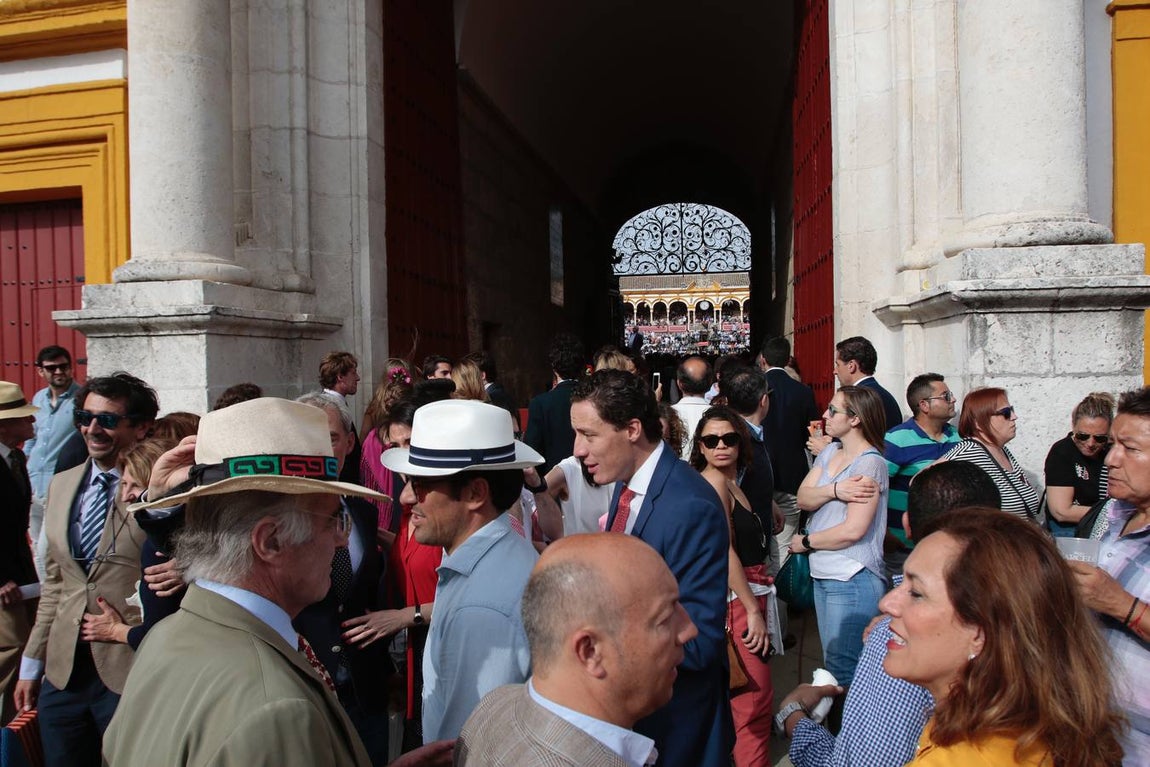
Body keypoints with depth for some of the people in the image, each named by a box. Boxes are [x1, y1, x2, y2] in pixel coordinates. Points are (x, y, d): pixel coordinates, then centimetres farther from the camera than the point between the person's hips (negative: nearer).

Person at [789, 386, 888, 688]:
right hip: (823, 575, 8)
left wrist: (805, 542, -8)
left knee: (844, 671, -1)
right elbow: (803, 498, -2)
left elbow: (853, 530, -20)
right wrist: (834, 490, -21)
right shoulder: (829, 452, 9)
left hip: (852, 581, -8)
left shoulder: (870, 463, -14)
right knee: (832, 663, 19)